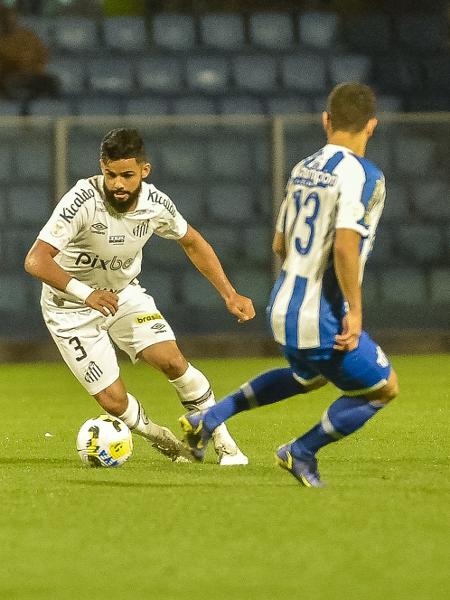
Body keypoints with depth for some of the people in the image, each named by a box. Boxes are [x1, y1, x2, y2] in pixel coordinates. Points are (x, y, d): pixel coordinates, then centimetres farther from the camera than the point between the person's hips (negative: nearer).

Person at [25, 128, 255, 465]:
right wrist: (86, 293, -53)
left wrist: (230, 295, 1)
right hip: (73, 309, -3)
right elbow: (36, 260, -39)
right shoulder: (83, 200, -31)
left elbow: (192, 242, 7)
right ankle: (163, 441, 20)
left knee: (171, 360, -18)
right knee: (114, 402, -11)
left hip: (125, 293, 3)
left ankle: (225, 445, -2)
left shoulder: (156, 204, -15)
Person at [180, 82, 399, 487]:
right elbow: (345, 244, -29)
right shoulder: (363, 175, -17)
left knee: (308, 377, 34)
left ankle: (207, 420, 29)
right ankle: (302, 453, 14)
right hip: (322, 319, -8)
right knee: (383, 388, 10)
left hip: (284, 308, 8)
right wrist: (354, 310, -22)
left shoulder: (303, 169, 8)